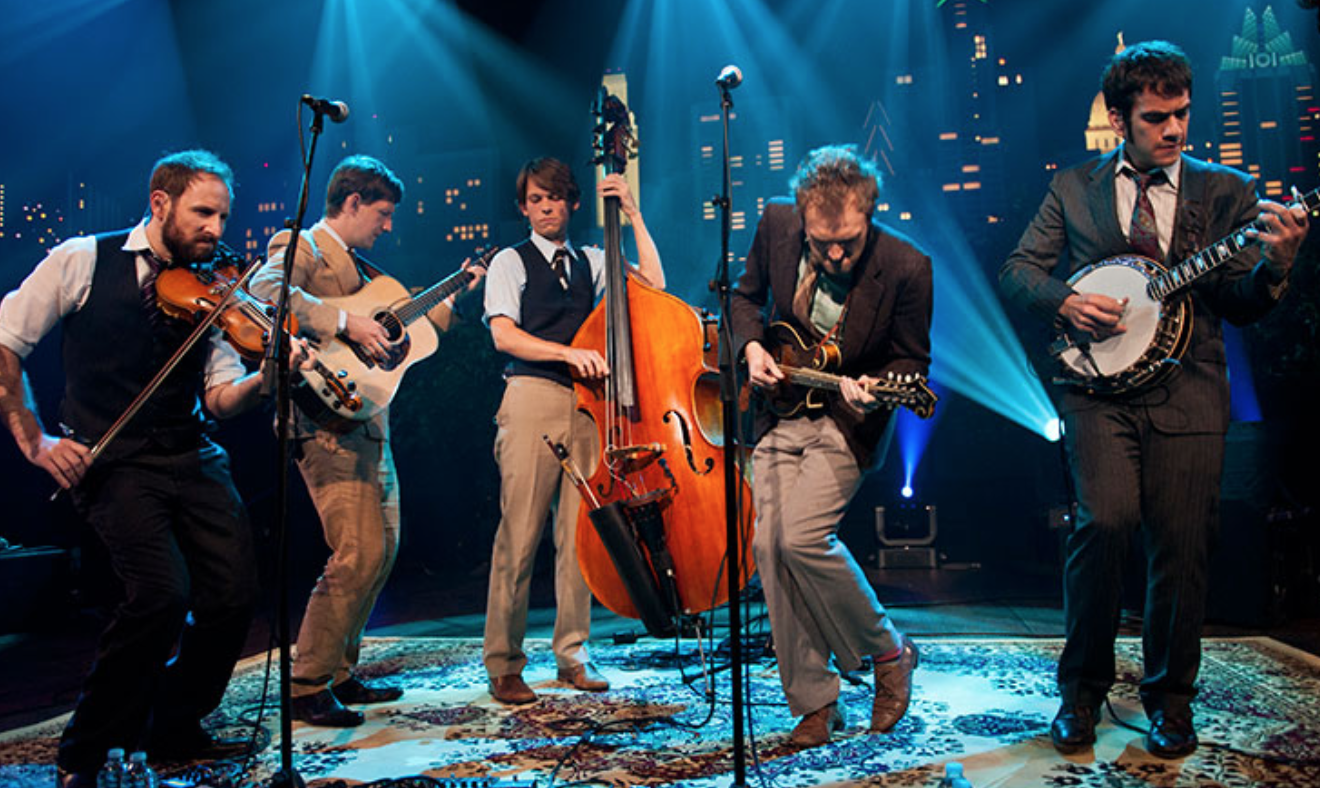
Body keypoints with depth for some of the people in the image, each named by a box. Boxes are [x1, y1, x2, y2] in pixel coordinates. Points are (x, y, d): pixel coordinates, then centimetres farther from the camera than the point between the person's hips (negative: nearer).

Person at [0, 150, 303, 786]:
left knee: (234, 593, -7)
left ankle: (173, 728, 19)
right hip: (111, 459, -4)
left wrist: (267, 377, -17)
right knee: (162, 592, -22)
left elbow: (219, 399, 4)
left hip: (190, 455, 5)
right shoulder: (83, 261, 0)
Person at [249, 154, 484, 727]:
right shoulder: (300, 248, -5)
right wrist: (344, 321, -30)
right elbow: (264, 291, -27)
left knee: (383, 548, 12)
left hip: (368, 424, 10)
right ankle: (306, 685, -2)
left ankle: (341, 672, 23)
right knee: (360, 554, -14)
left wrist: (449, 299, 23)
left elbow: (401, 332, 26)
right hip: (329, 422, -10)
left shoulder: (356, 265, 23)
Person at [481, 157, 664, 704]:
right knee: (519, 534, -6)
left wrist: (633, 214, 5)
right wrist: (568, 352, -18)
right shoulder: (510, 263, 9)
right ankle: (503, 664, 3)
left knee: (579, 533, 1)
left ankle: (572, 654, 14)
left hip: (587, 402, 3)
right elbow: (503, 334, -5)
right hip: (532, 399, -3)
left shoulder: (592, 262, 19)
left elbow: (653, 285, 5)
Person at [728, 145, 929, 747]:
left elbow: (912, 361, -5)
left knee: (801, 536, -19)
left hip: (847, 421, -4)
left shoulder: (906, 268, -18)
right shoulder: (776, 223, -7)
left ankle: (888, 652, 7)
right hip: (780, 409, 5)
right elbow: (746, 294, 12)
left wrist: (871, 391, -24)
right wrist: (751, 346, -6)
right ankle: (814, 702, 11)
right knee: (768, 546, -3)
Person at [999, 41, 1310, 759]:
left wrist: (1273, 266, -15)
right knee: (1106, 520, -18)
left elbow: (1239, 304, 6)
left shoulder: (1226, 191, 13)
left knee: (1182, 546, -2)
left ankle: (1170, 697, 21)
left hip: (1188, 393, 1)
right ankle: (1083, 686, 3)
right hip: (1100, 385, -1)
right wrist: (1065, 302, -10)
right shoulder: (1073, 188, 13)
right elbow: (1017, 271, 10)